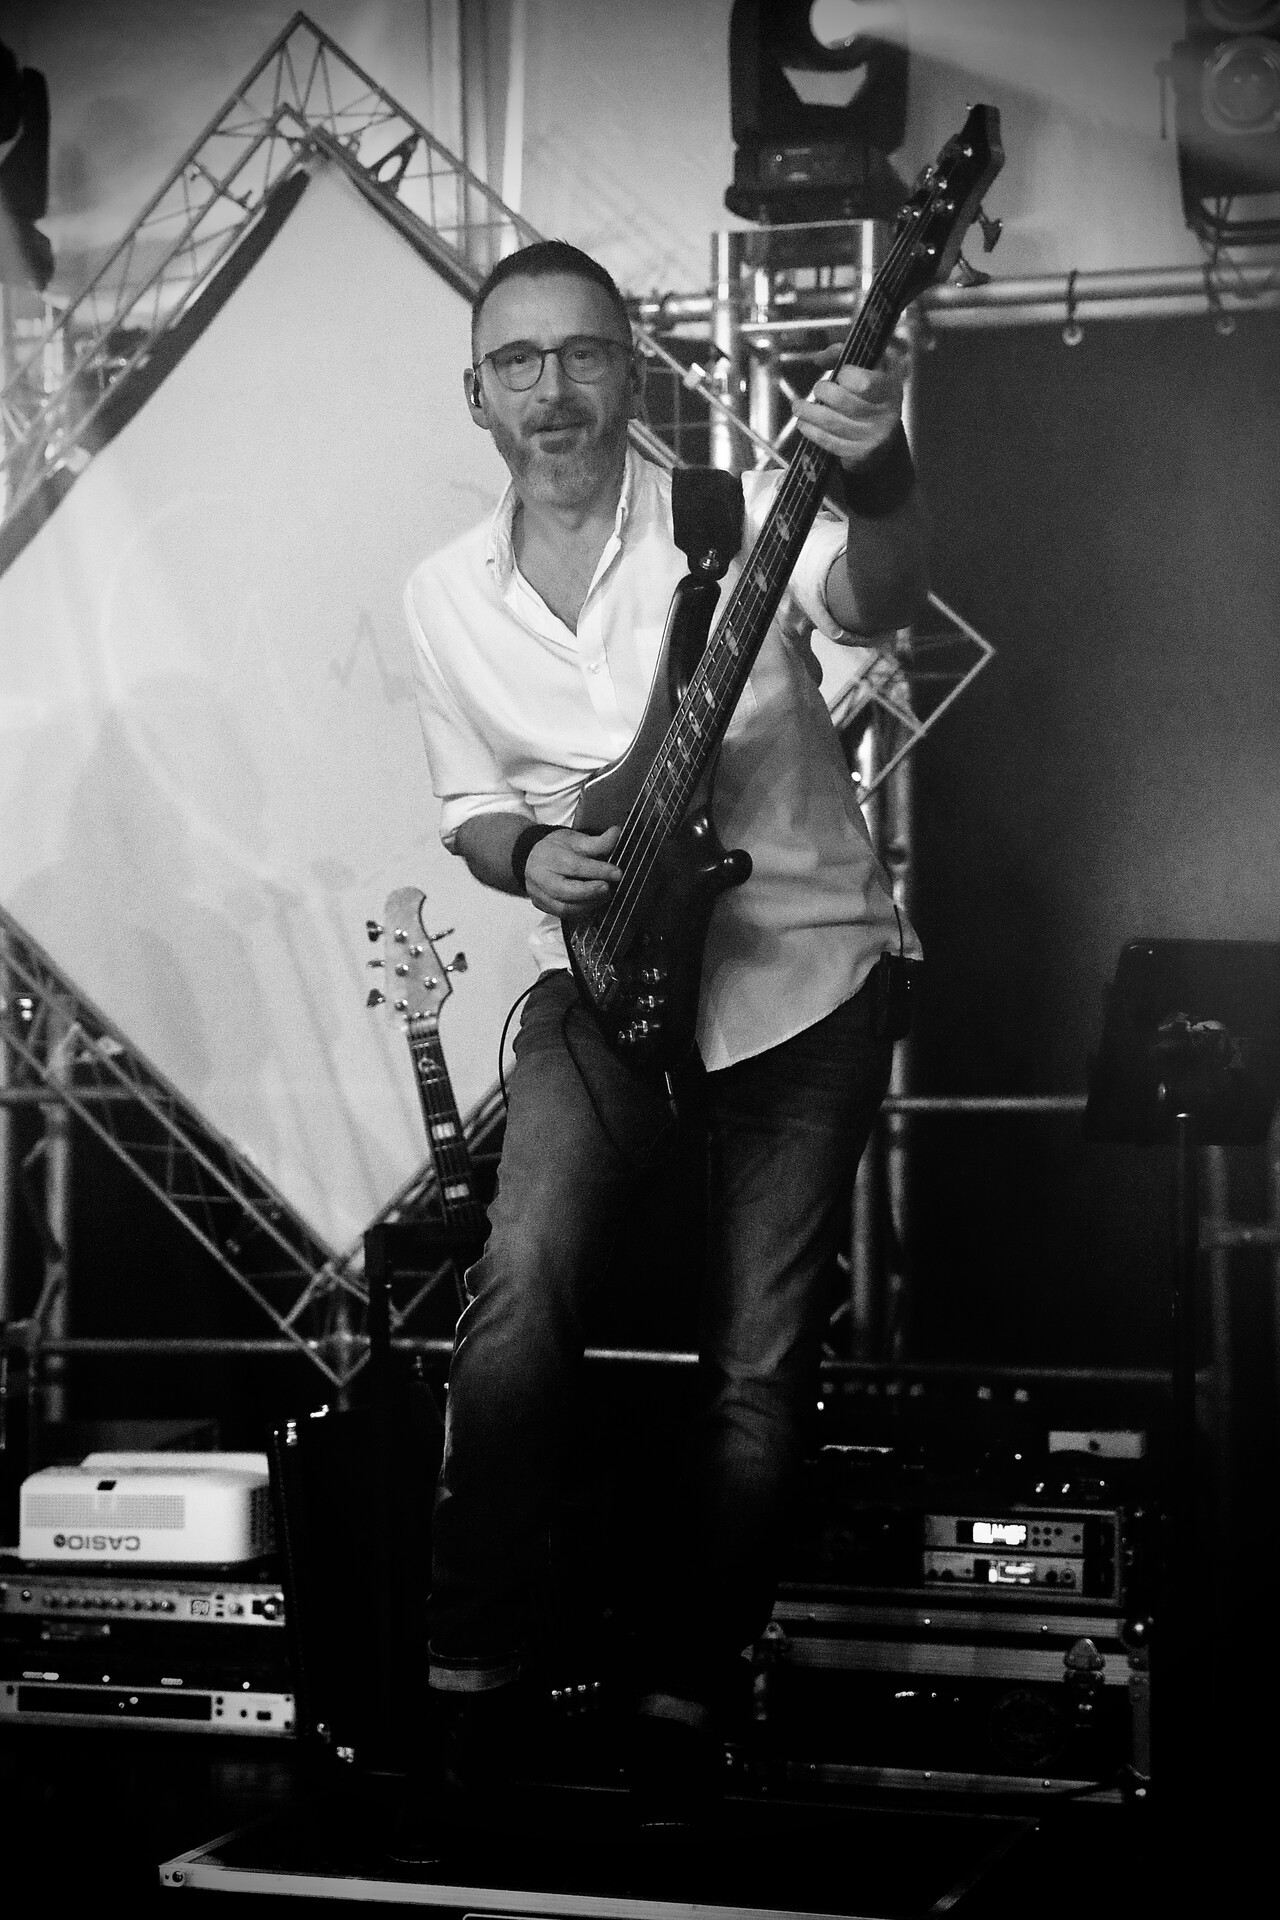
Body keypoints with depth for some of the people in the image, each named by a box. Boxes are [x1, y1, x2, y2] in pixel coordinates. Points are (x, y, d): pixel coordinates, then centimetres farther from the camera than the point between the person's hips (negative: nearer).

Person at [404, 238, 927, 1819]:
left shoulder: (735, 519, -10)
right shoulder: (445, 596, 4)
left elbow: (872, 597, -30)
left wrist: (878, 485, -53)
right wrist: (525, 857, -9)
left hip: (803, 977, -2)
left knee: (761, 1367, -1)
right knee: (523, 1288, -20)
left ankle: (684, 1696, 19)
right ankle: (466, 1662, -4)